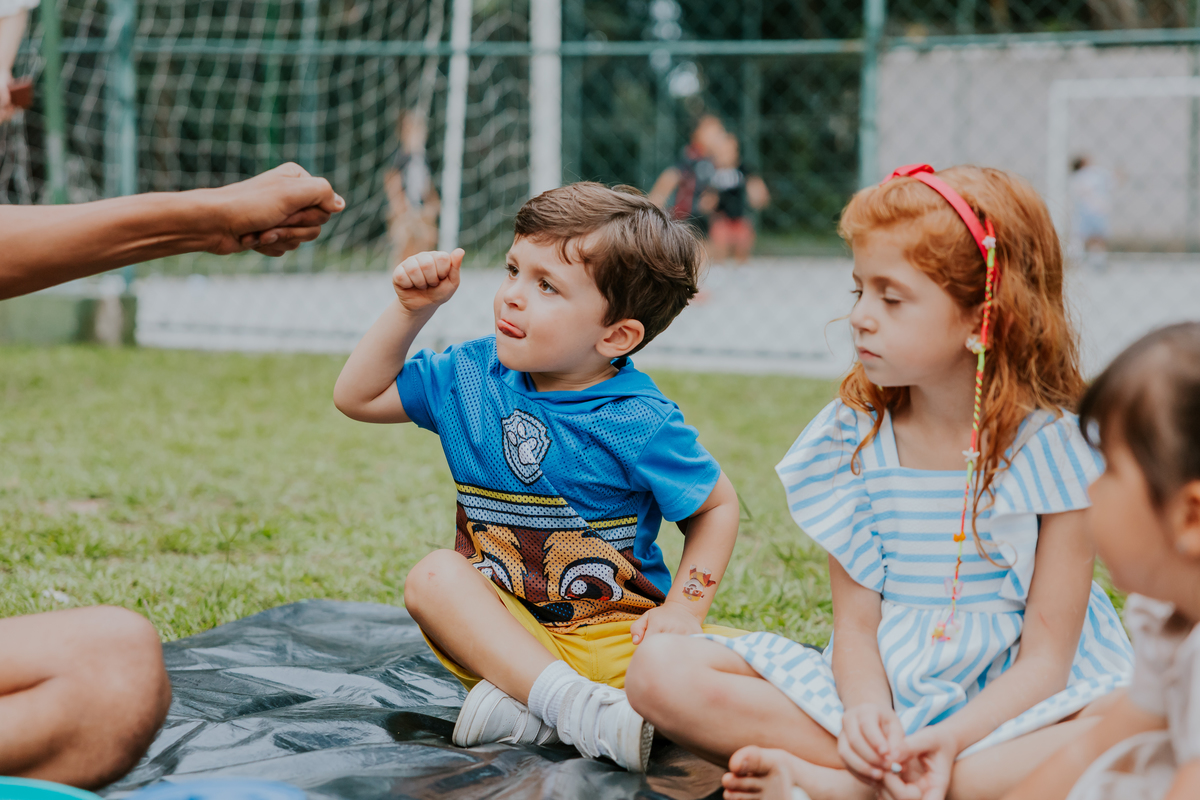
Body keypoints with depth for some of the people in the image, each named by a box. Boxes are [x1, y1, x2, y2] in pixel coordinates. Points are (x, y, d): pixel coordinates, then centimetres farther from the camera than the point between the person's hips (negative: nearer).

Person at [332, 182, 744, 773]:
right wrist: (411, 310, -3)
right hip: (505, 629, 3)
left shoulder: (639, 423, -13)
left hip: (617, 632, -3)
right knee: (434, 575, -28)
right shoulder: (473, 375, 1)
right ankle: (578, 706, -40)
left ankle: (526, 711, -31)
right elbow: (357, 397, 9)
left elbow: (717, 505, 0)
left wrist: (685, 606, -14)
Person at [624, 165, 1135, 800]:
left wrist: (948, 738, -28)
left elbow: (1045, 657, -12)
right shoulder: (854, 435, 1)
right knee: (660, 672, -15)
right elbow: (855, 624, -1)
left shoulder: (1052, 444, -9)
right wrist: (865, 709, -24)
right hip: (882, 687, 3)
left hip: (1011, 702, -2)